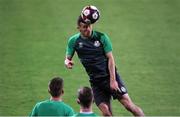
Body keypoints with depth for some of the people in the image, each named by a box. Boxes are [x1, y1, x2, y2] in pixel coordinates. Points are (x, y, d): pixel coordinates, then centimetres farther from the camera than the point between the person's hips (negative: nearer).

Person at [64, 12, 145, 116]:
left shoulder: (101, 37, -6)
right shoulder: (74, 41, 0)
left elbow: (110, 58, -7)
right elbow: (68, 59, 7)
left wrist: (113, 80, -15)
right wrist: (67, 62, -20)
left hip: (110, 76, -2)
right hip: (96, 82, 2)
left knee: (128, 104, -12)